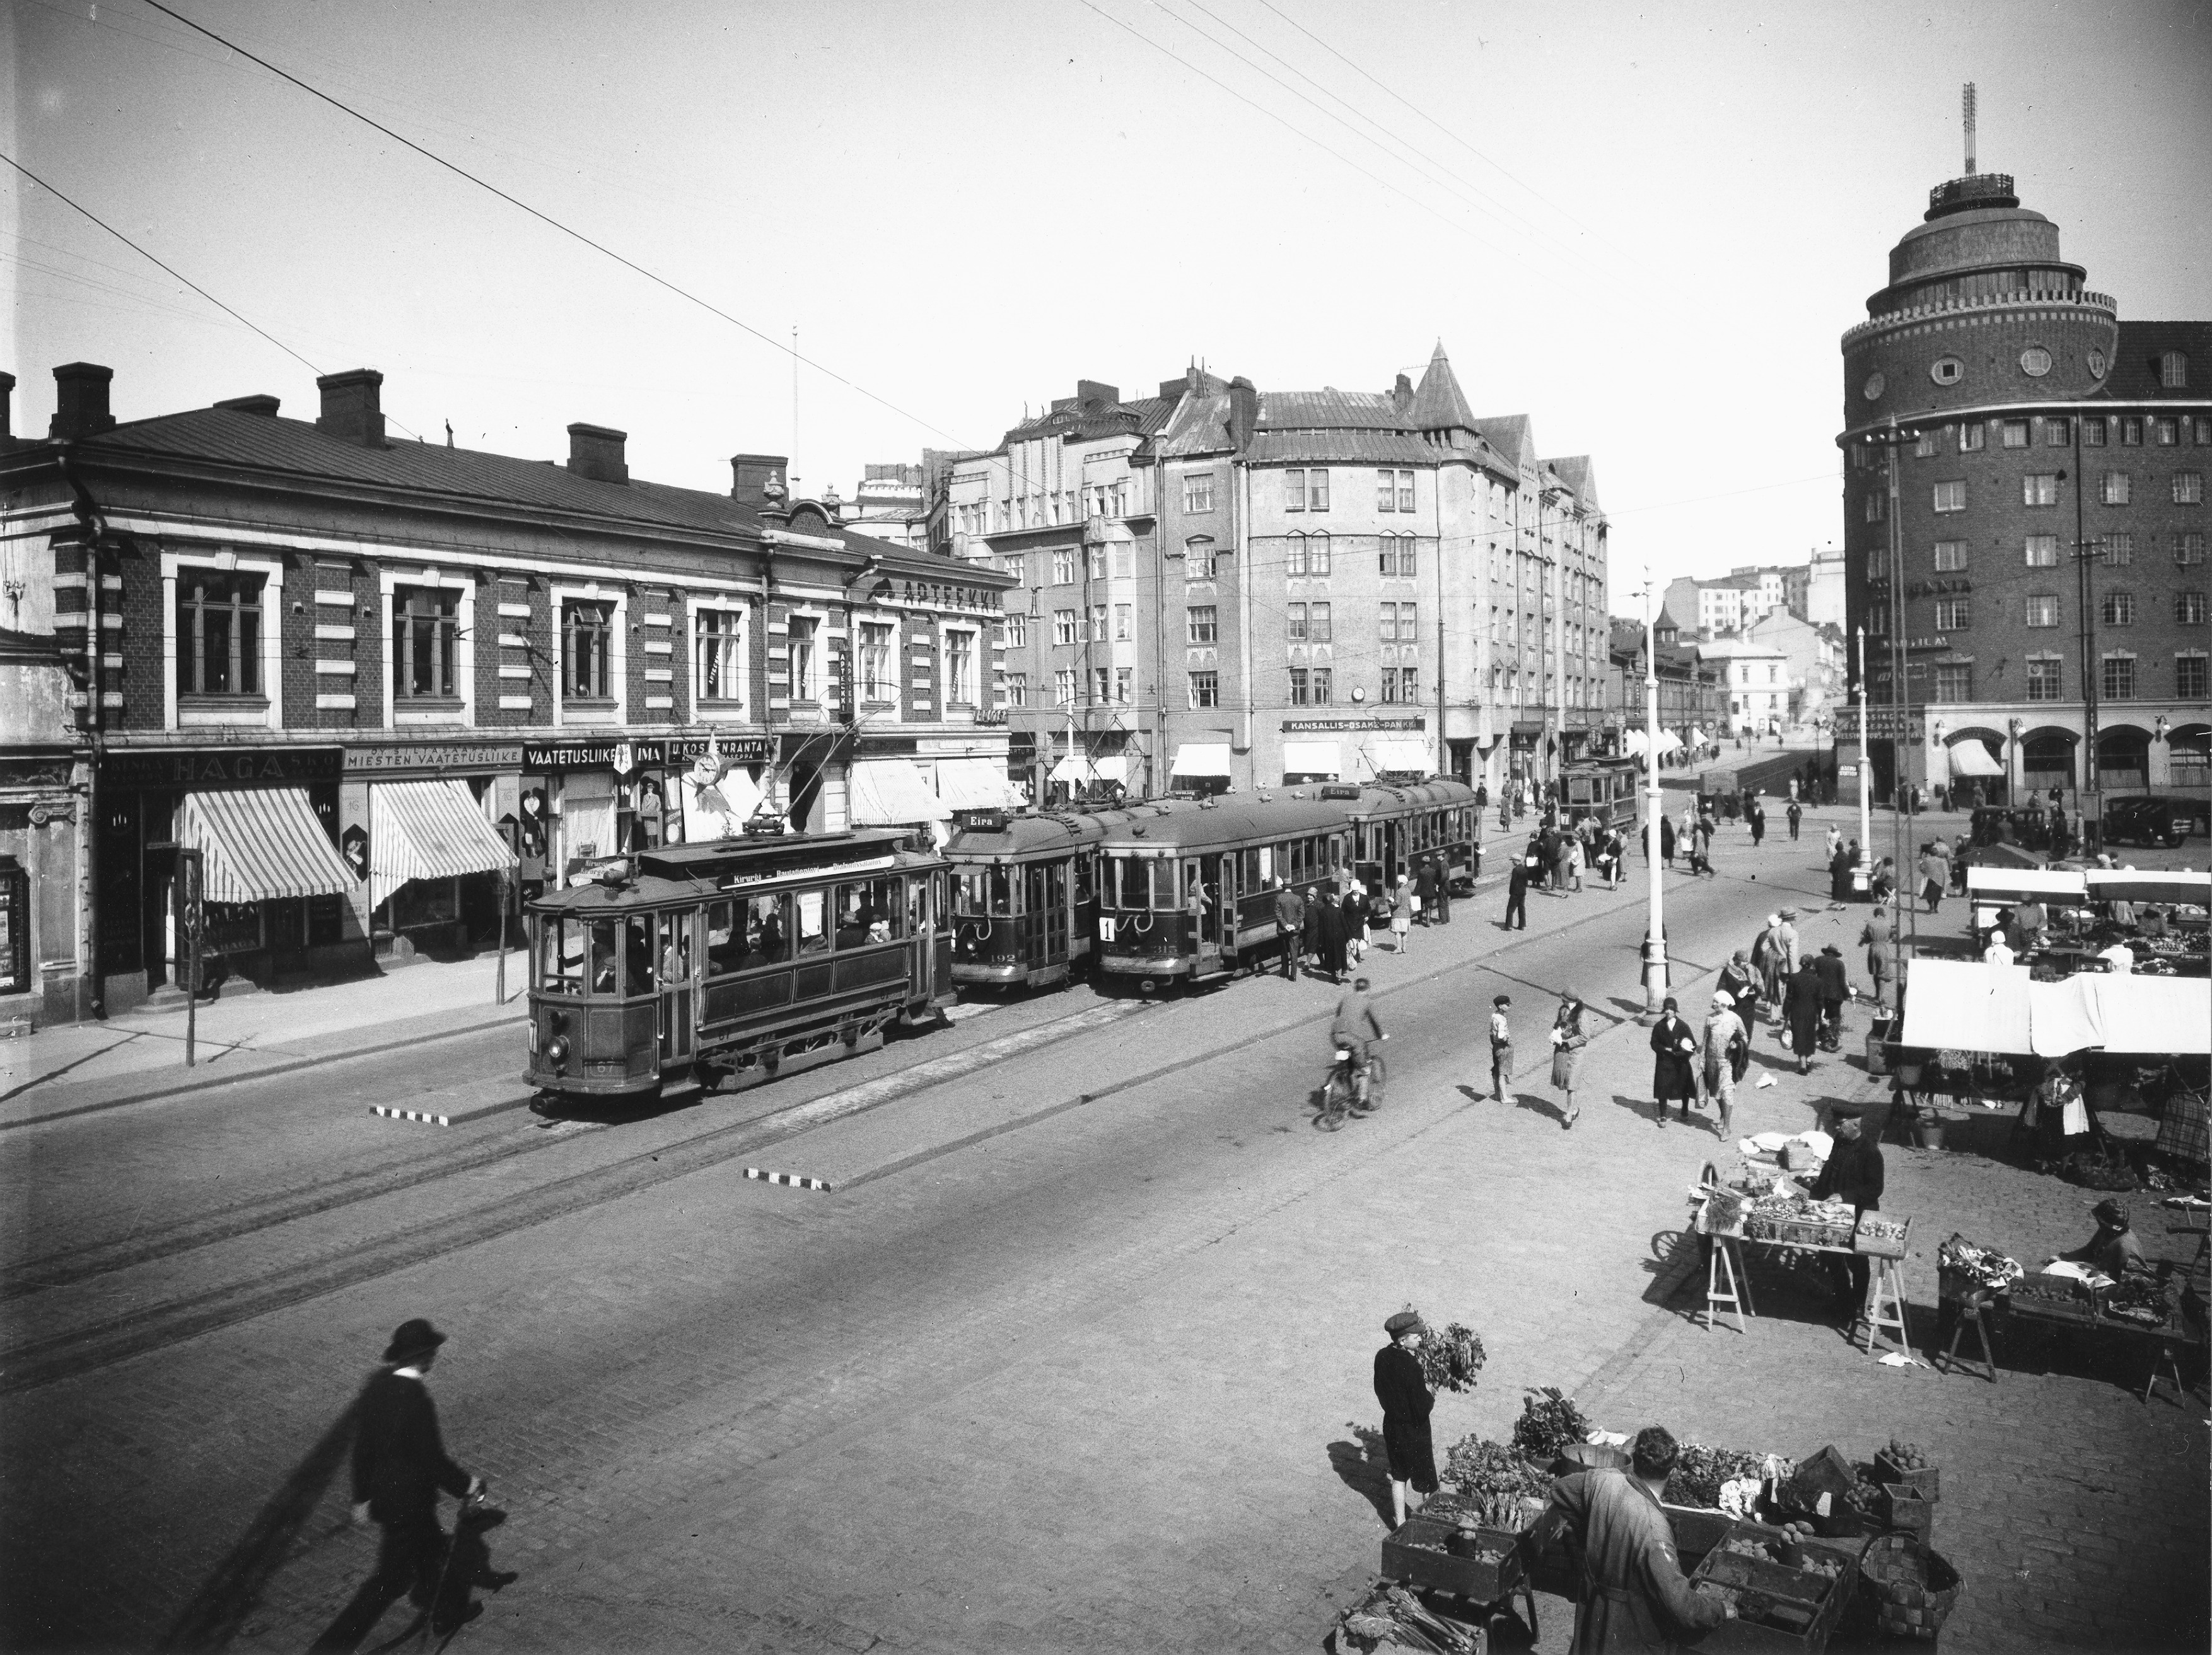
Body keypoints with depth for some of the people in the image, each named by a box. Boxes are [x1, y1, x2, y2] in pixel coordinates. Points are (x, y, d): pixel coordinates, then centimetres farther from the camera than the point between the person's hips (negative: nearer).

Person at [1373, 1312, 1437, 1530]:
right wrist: (1431, 1399, -3)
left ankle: (1400, 1520, 32)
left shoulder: (1382, 1357, -7)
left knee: (1398, 1476, 21)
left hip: (1391, 1424, 7)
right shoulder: (1410, 1366, -29)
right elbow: (1422, 1406, -25)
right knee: (1425, 1482, 12)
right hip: (1414, 1431, -7)